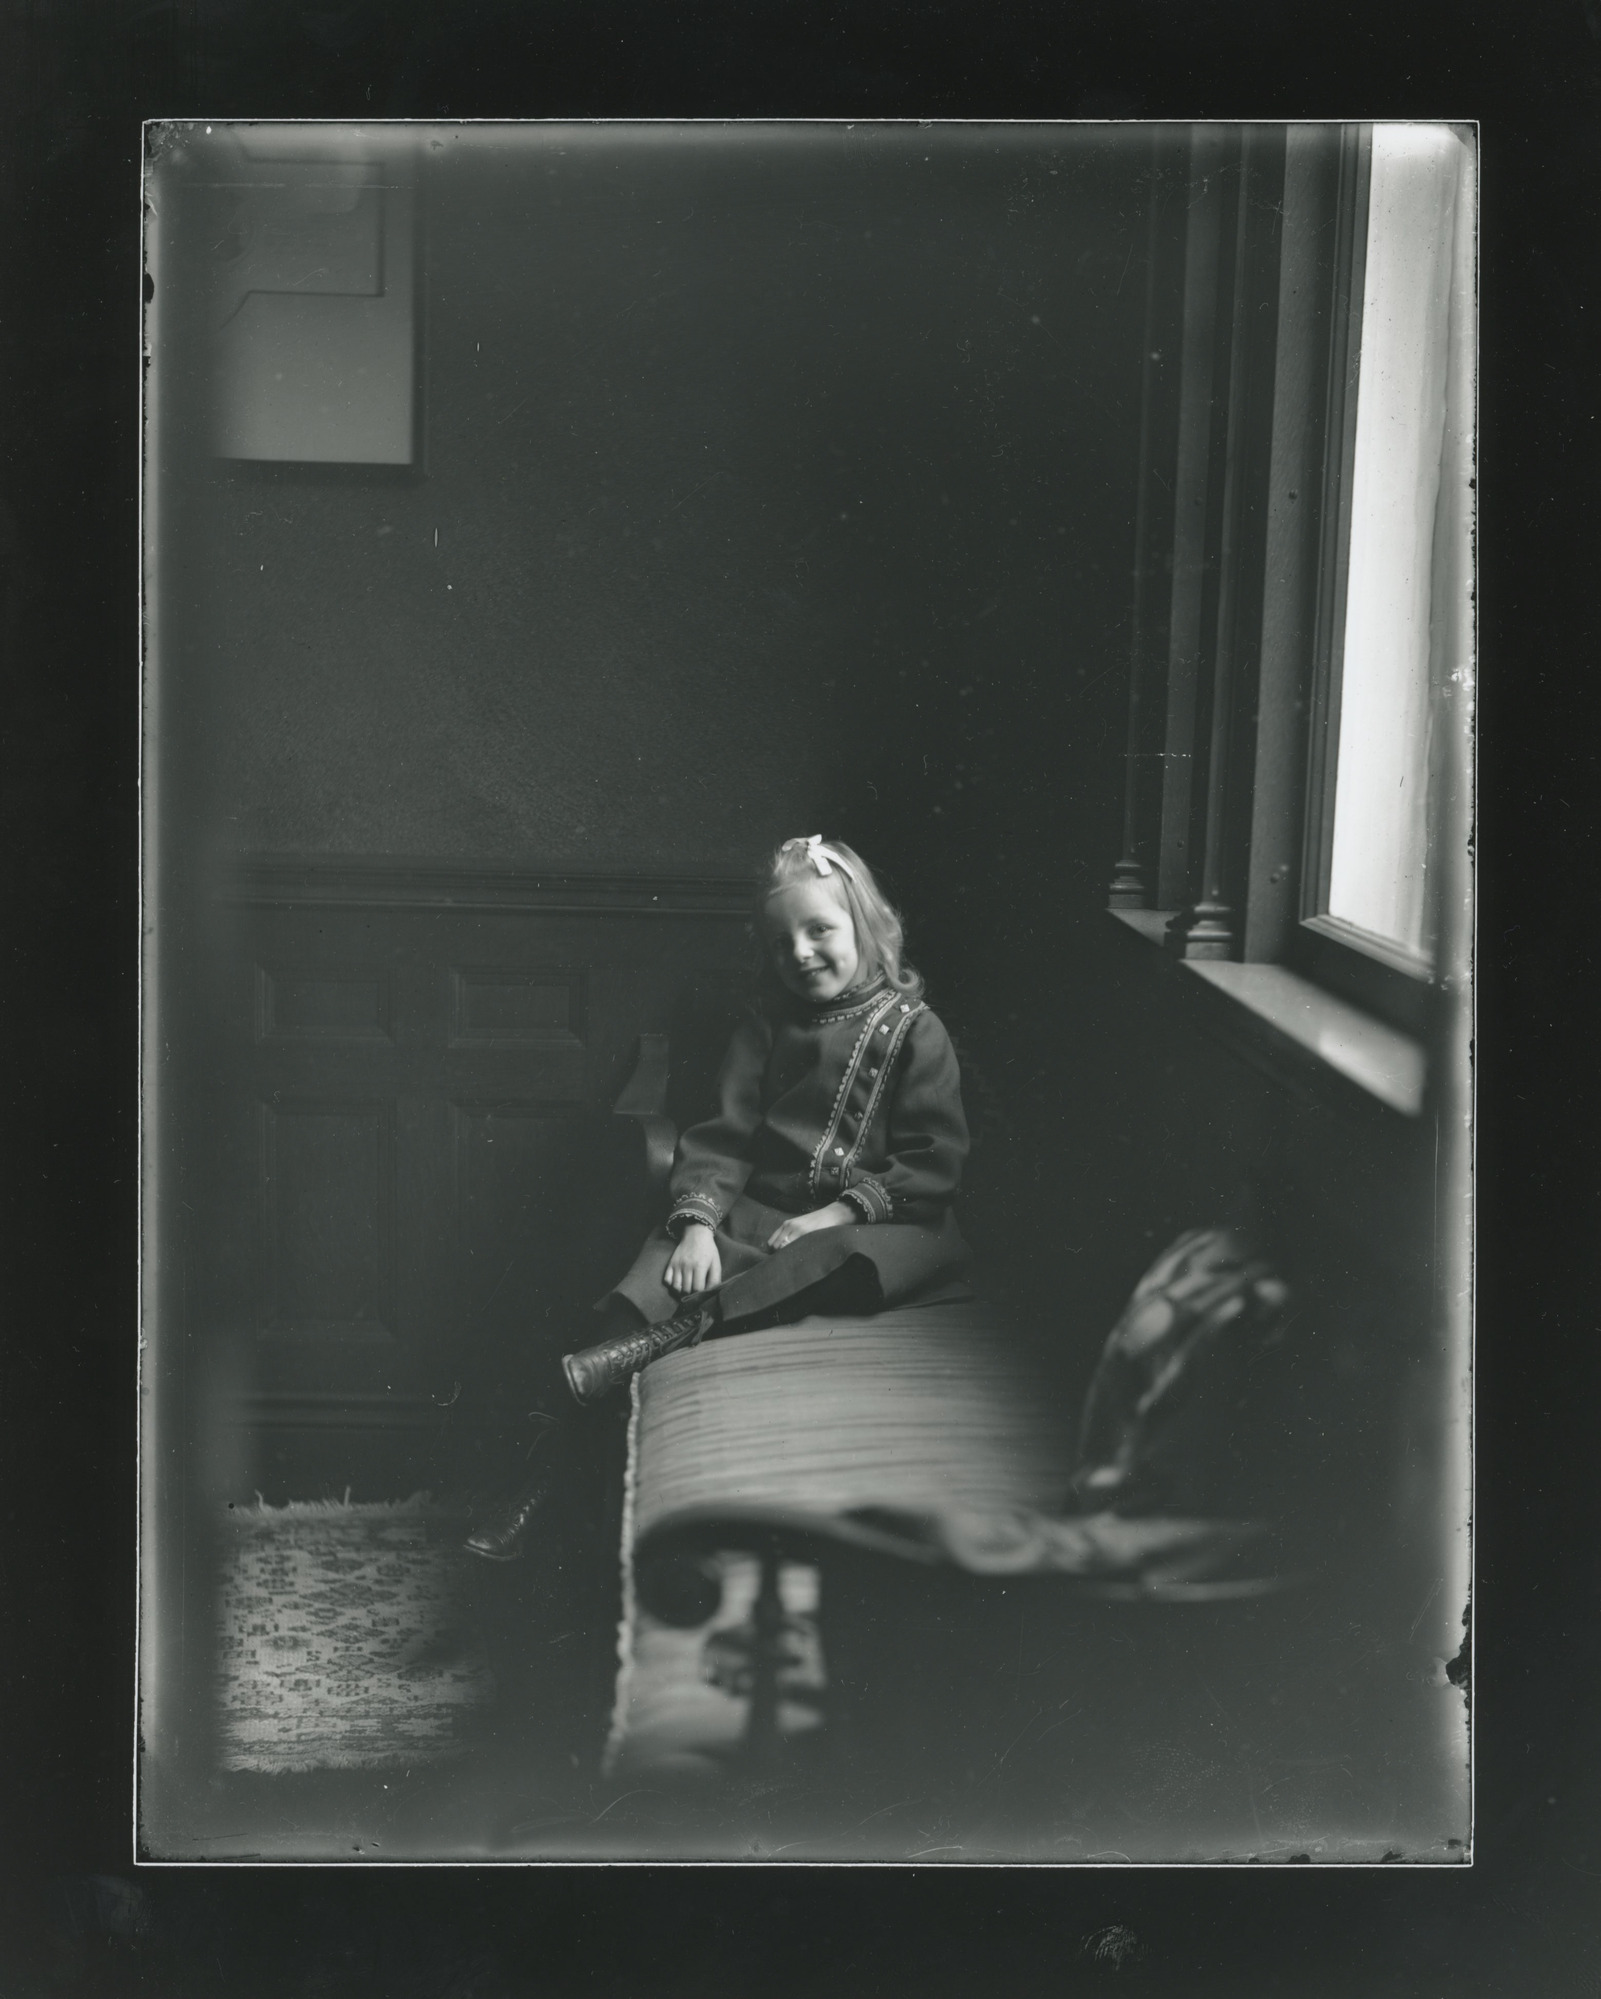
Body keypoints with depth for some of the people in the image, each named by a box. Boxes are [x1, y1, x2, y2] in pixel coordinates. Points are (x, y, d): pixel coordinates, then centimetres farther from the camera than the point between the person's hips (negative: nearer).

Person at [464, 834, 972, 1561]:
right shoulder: (764, 1028, 12)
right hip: (764, 1211, 3)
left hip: (883, 1222, -2)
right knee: (668, 1250, -24)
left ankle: (674, 1331, -48)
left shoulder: (913, 1030, 0)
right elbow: (721, 1136, 4)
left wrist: (839, 1213, -15)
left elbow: (934, 1162, -5)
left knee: (837, 1261, -38)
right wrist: (697, 1221, -14)